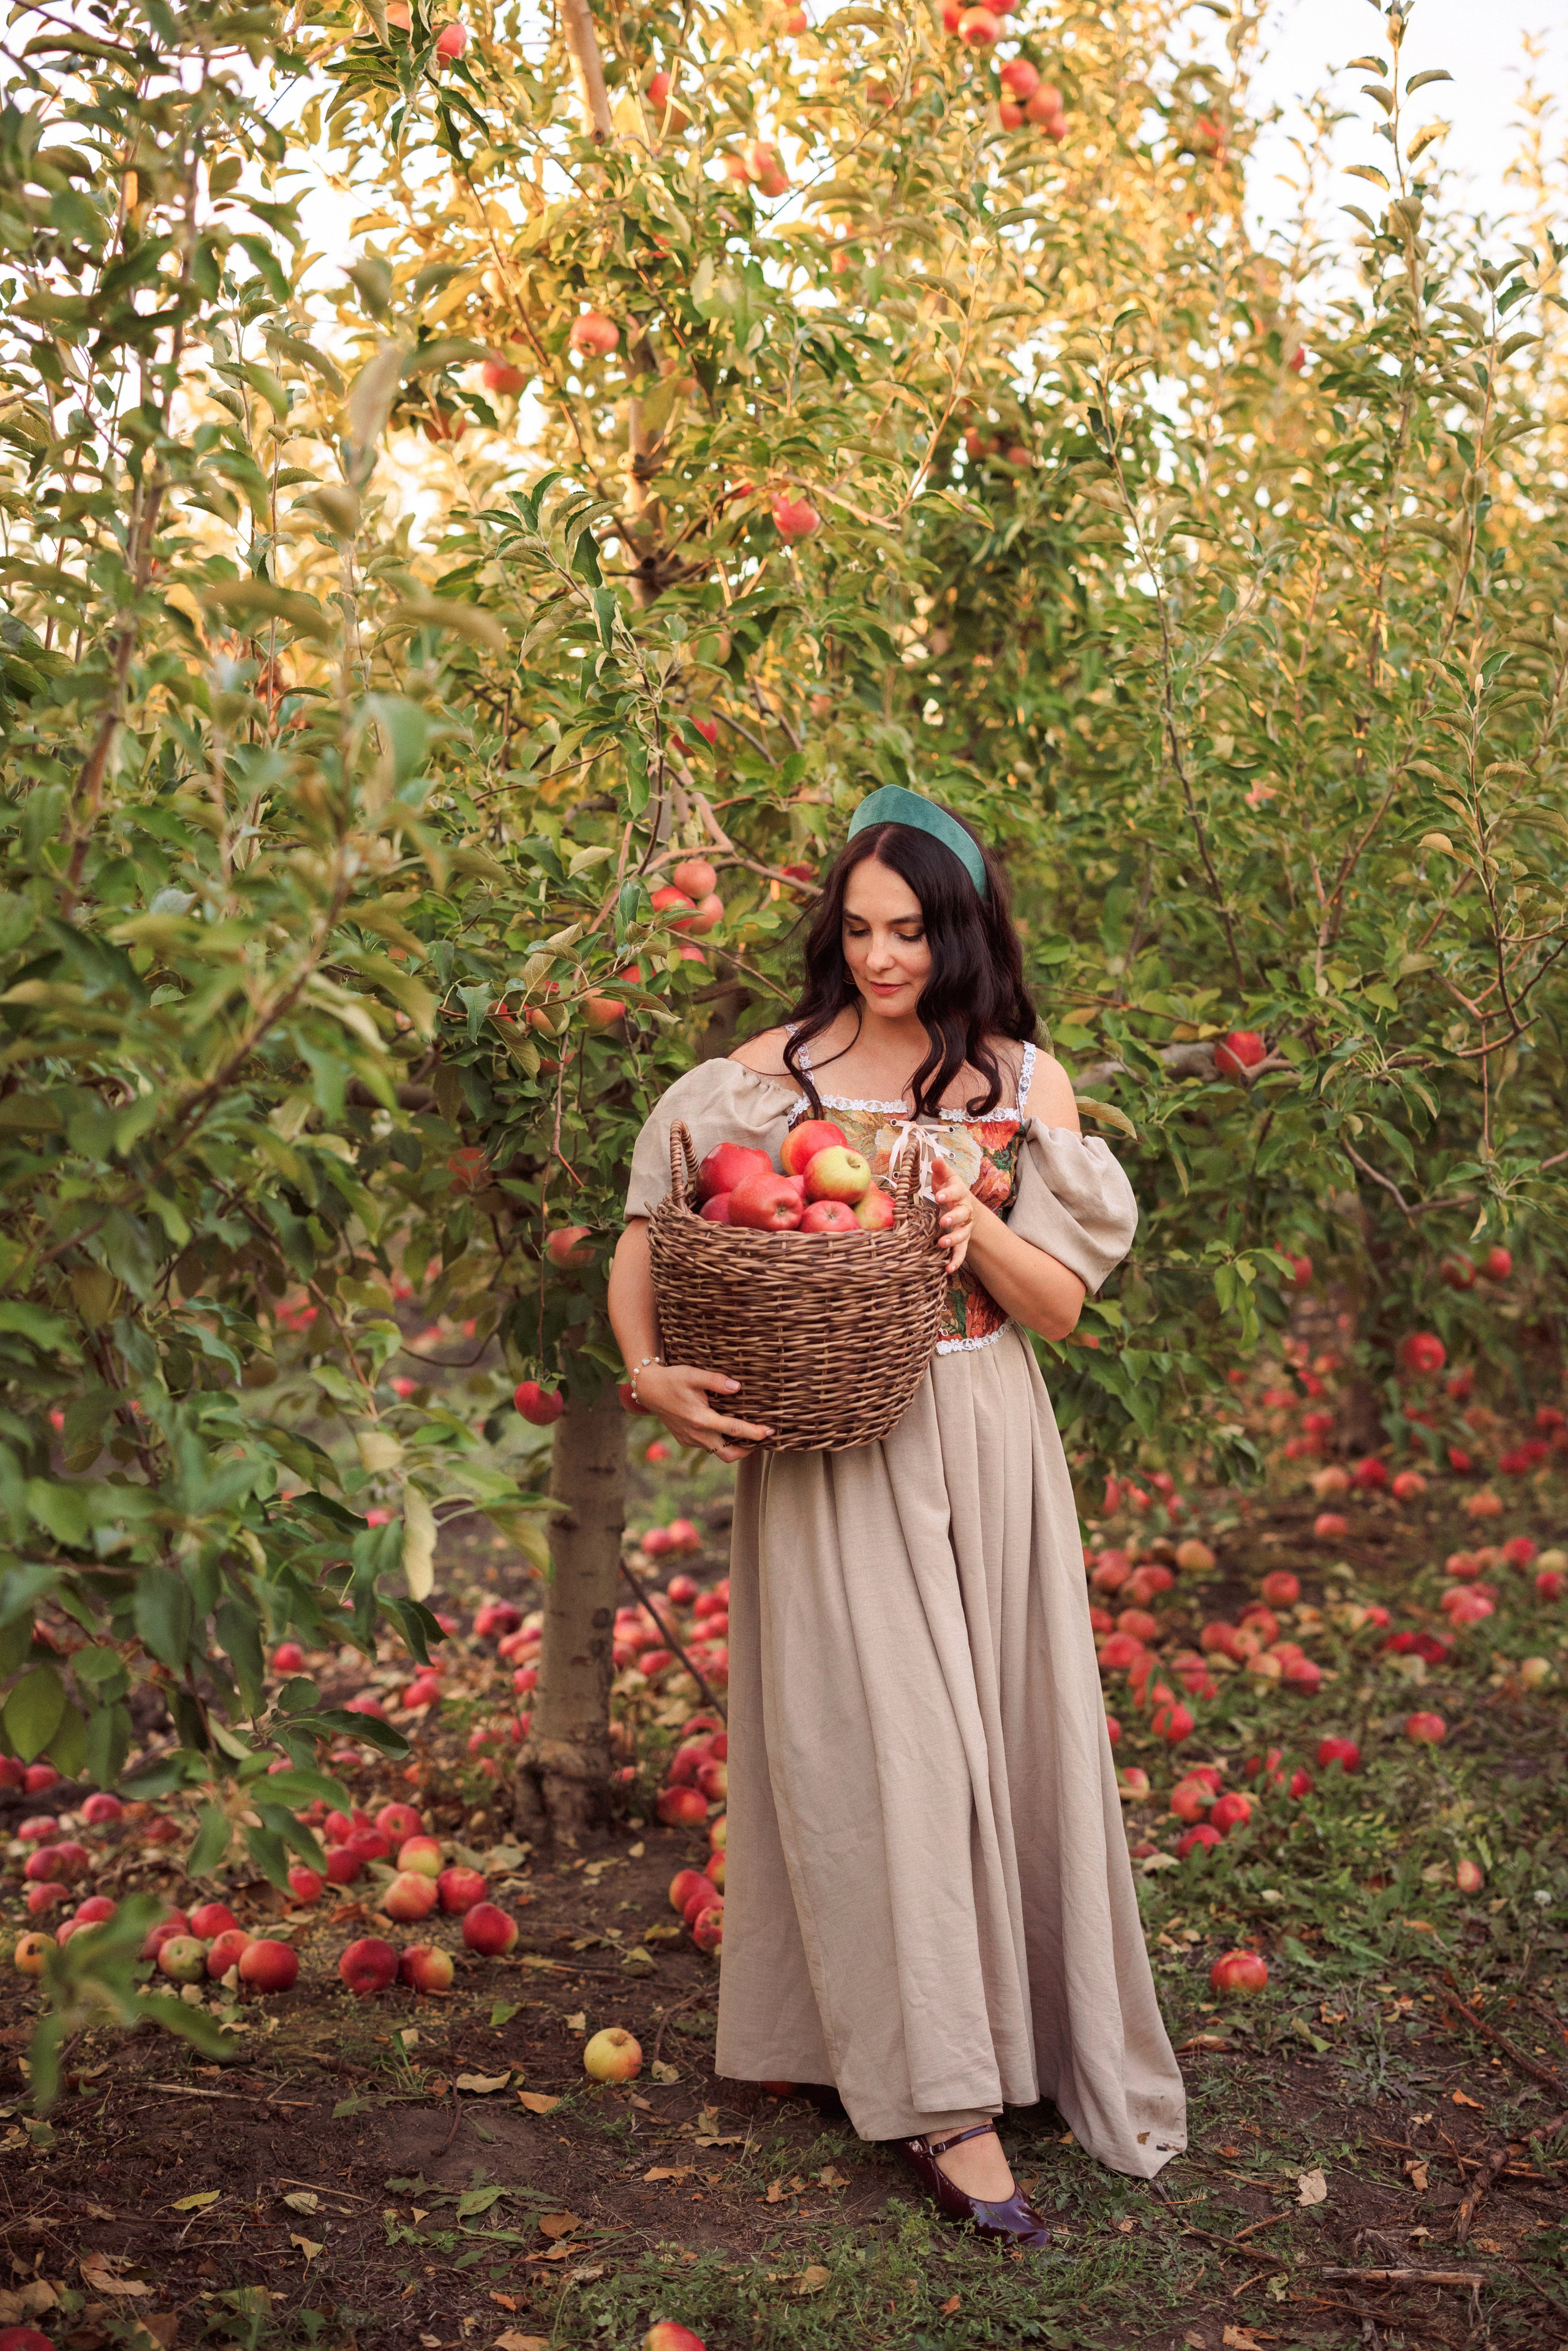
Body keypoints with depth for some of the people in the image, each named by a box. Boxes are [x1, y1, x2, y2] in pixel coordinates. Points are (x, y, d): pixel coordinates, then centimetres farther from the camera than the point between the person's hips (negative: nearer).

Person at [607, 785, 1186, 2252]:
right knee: (882, 1739, -5)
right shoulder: (765, 1072, 0)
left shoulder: (1024, 1081, 4)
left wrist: (980, 1227, -17)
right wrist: (651, 1373, -17)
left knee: (1000, 1731, 8)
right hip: (824, 1450, -2)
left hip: (982, 1444, 2)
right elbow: (646, 1242, 0)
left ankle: (1037, 2036, 29)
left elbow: (1061, 1303, 2)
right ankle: (944, 2105, 1)